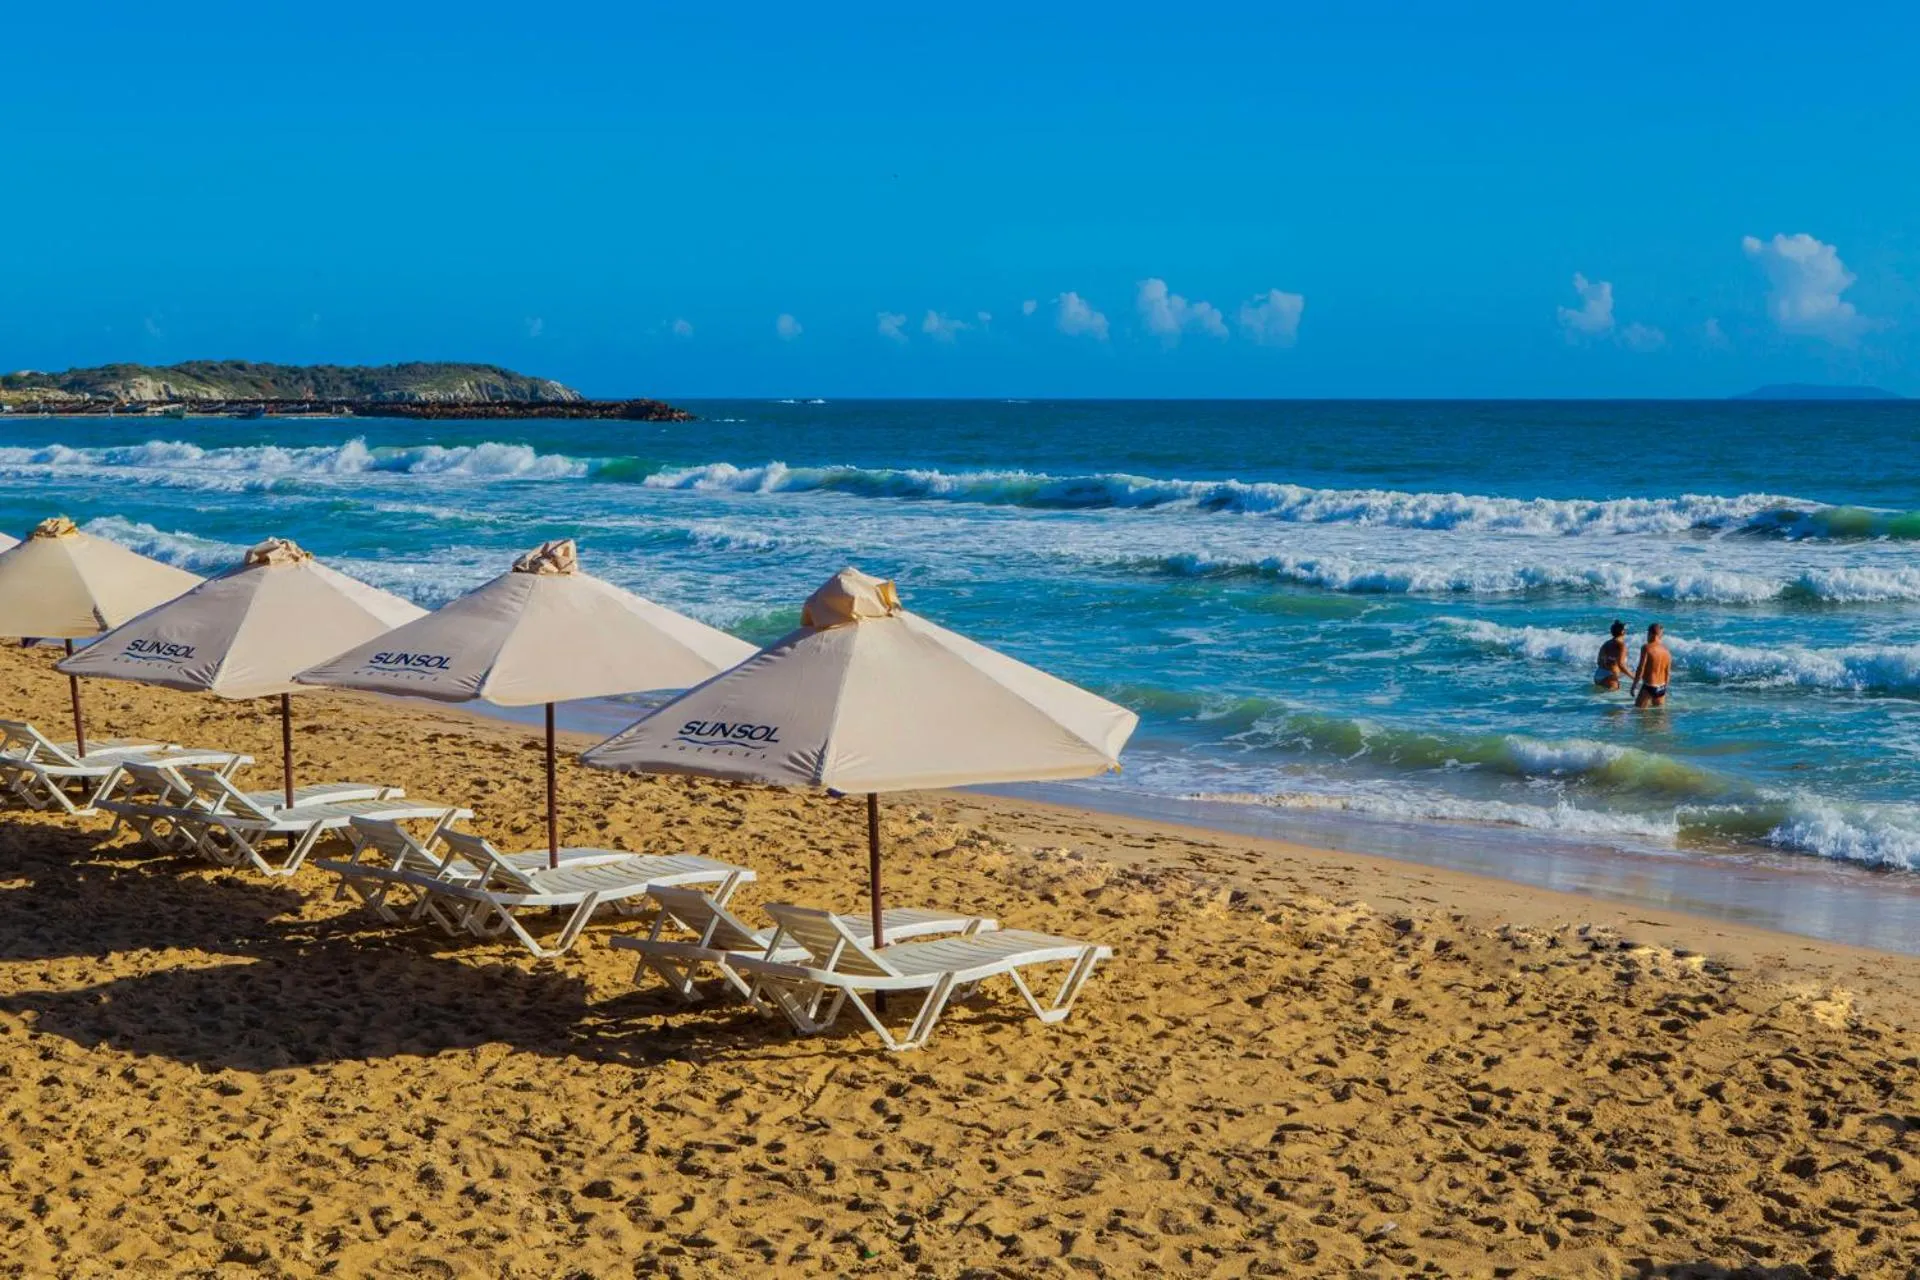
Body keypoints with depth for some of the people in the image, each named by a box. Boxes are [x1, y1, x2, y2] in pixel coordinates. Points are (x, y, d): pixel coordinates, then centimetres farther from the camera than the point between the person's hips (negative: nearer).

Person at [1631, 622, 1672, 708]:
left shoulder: (1647, 648, -12)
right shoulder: (1666, 650, 7)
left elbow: (1641, 669, -14)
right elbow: (1668, 672, 13)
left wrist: (1634, 685, -7)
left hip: (1648, 687, -7)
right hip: (1661, 688, 7)